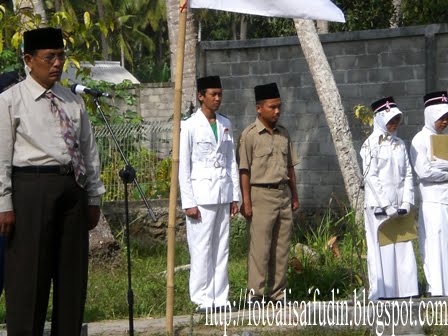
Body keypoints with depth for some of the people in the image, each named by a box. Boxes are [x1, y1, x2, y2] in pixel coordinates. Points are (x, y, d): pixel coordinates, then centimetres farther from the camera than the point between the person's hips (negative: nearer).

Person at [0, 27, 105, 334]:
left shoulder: (74, 102, 14)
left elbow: (89, 152, 16)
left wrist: (93, 199, 12)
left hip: (73, 189, 5)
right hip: (32, 186, -5)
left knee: (72, 272, 8)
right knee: (28, 274, -4)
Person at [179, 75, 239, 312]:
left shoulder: (225, 124, 13)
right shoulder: (190, 126, -5)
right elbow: (183, 167, -6)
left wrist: (235, 196, 11)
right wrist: (188, 202, -10)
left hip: (223, 193, 5)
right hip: (202, 193, -5)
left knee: (221, 248, 6)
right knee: (201, 248, -5)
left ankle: (220, 297, 11)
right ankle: (203, 299, -1)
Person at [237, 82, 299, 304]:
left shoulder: (283, 134, 14)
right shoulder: (249, 135, -6)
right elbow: (244, 170, -9)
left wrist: (294, 195, 16)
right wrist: (246, 202, -14)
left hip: (283, 195, 6)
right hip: (261, 195, -6)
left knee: (282, 246, 7)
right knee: (259, 247, -7)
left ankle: (277, 292, 14)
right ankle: (255, 293, -2)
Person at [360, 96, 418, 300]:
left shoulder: (400, 144, 14)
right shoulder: (371, 144, -4)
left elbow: (408, 174, 12)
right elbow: (370, 176, -9)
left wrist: (407, 202, -1)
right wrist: (386, 205, -13)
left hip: (399, 208, 5)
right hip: (378, 205, -5)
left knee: (403, 248, 4)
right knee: (381, 248, -4)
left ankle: (404, 290, 9)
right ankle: (381, 293, 1)